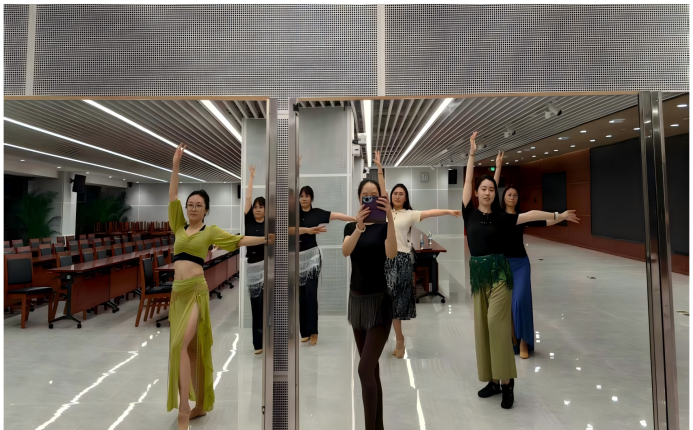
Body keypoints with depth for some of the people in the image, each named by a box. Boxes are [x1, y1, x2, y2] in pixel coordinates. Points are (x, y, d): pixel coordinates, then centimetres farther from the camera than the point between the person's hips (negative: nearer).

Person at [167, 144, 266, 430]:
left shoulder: (211, 231, 2)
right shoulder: (179, 226, 14)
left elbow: (238, 240, -2)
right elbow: (172, 197, 11)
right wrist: (176, 165, 6)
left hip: (196, 290, -5)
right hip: (177, 291, 5)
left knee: (181, 344, -18)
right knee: (190, 348, 10)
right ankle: (199, 406, 21)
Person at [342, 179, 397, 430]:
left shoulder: (384, 226, -6)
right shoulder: (351, 227, 5)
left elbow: (391, 253, -28)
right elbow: (345, 252, -17)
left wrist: (390, 217, -37)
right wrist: (359, 226, -35)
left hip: (380, 300, -5)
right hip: (356, 299, 5)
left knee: (365, 369, -8)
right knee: (371, 368, 15)